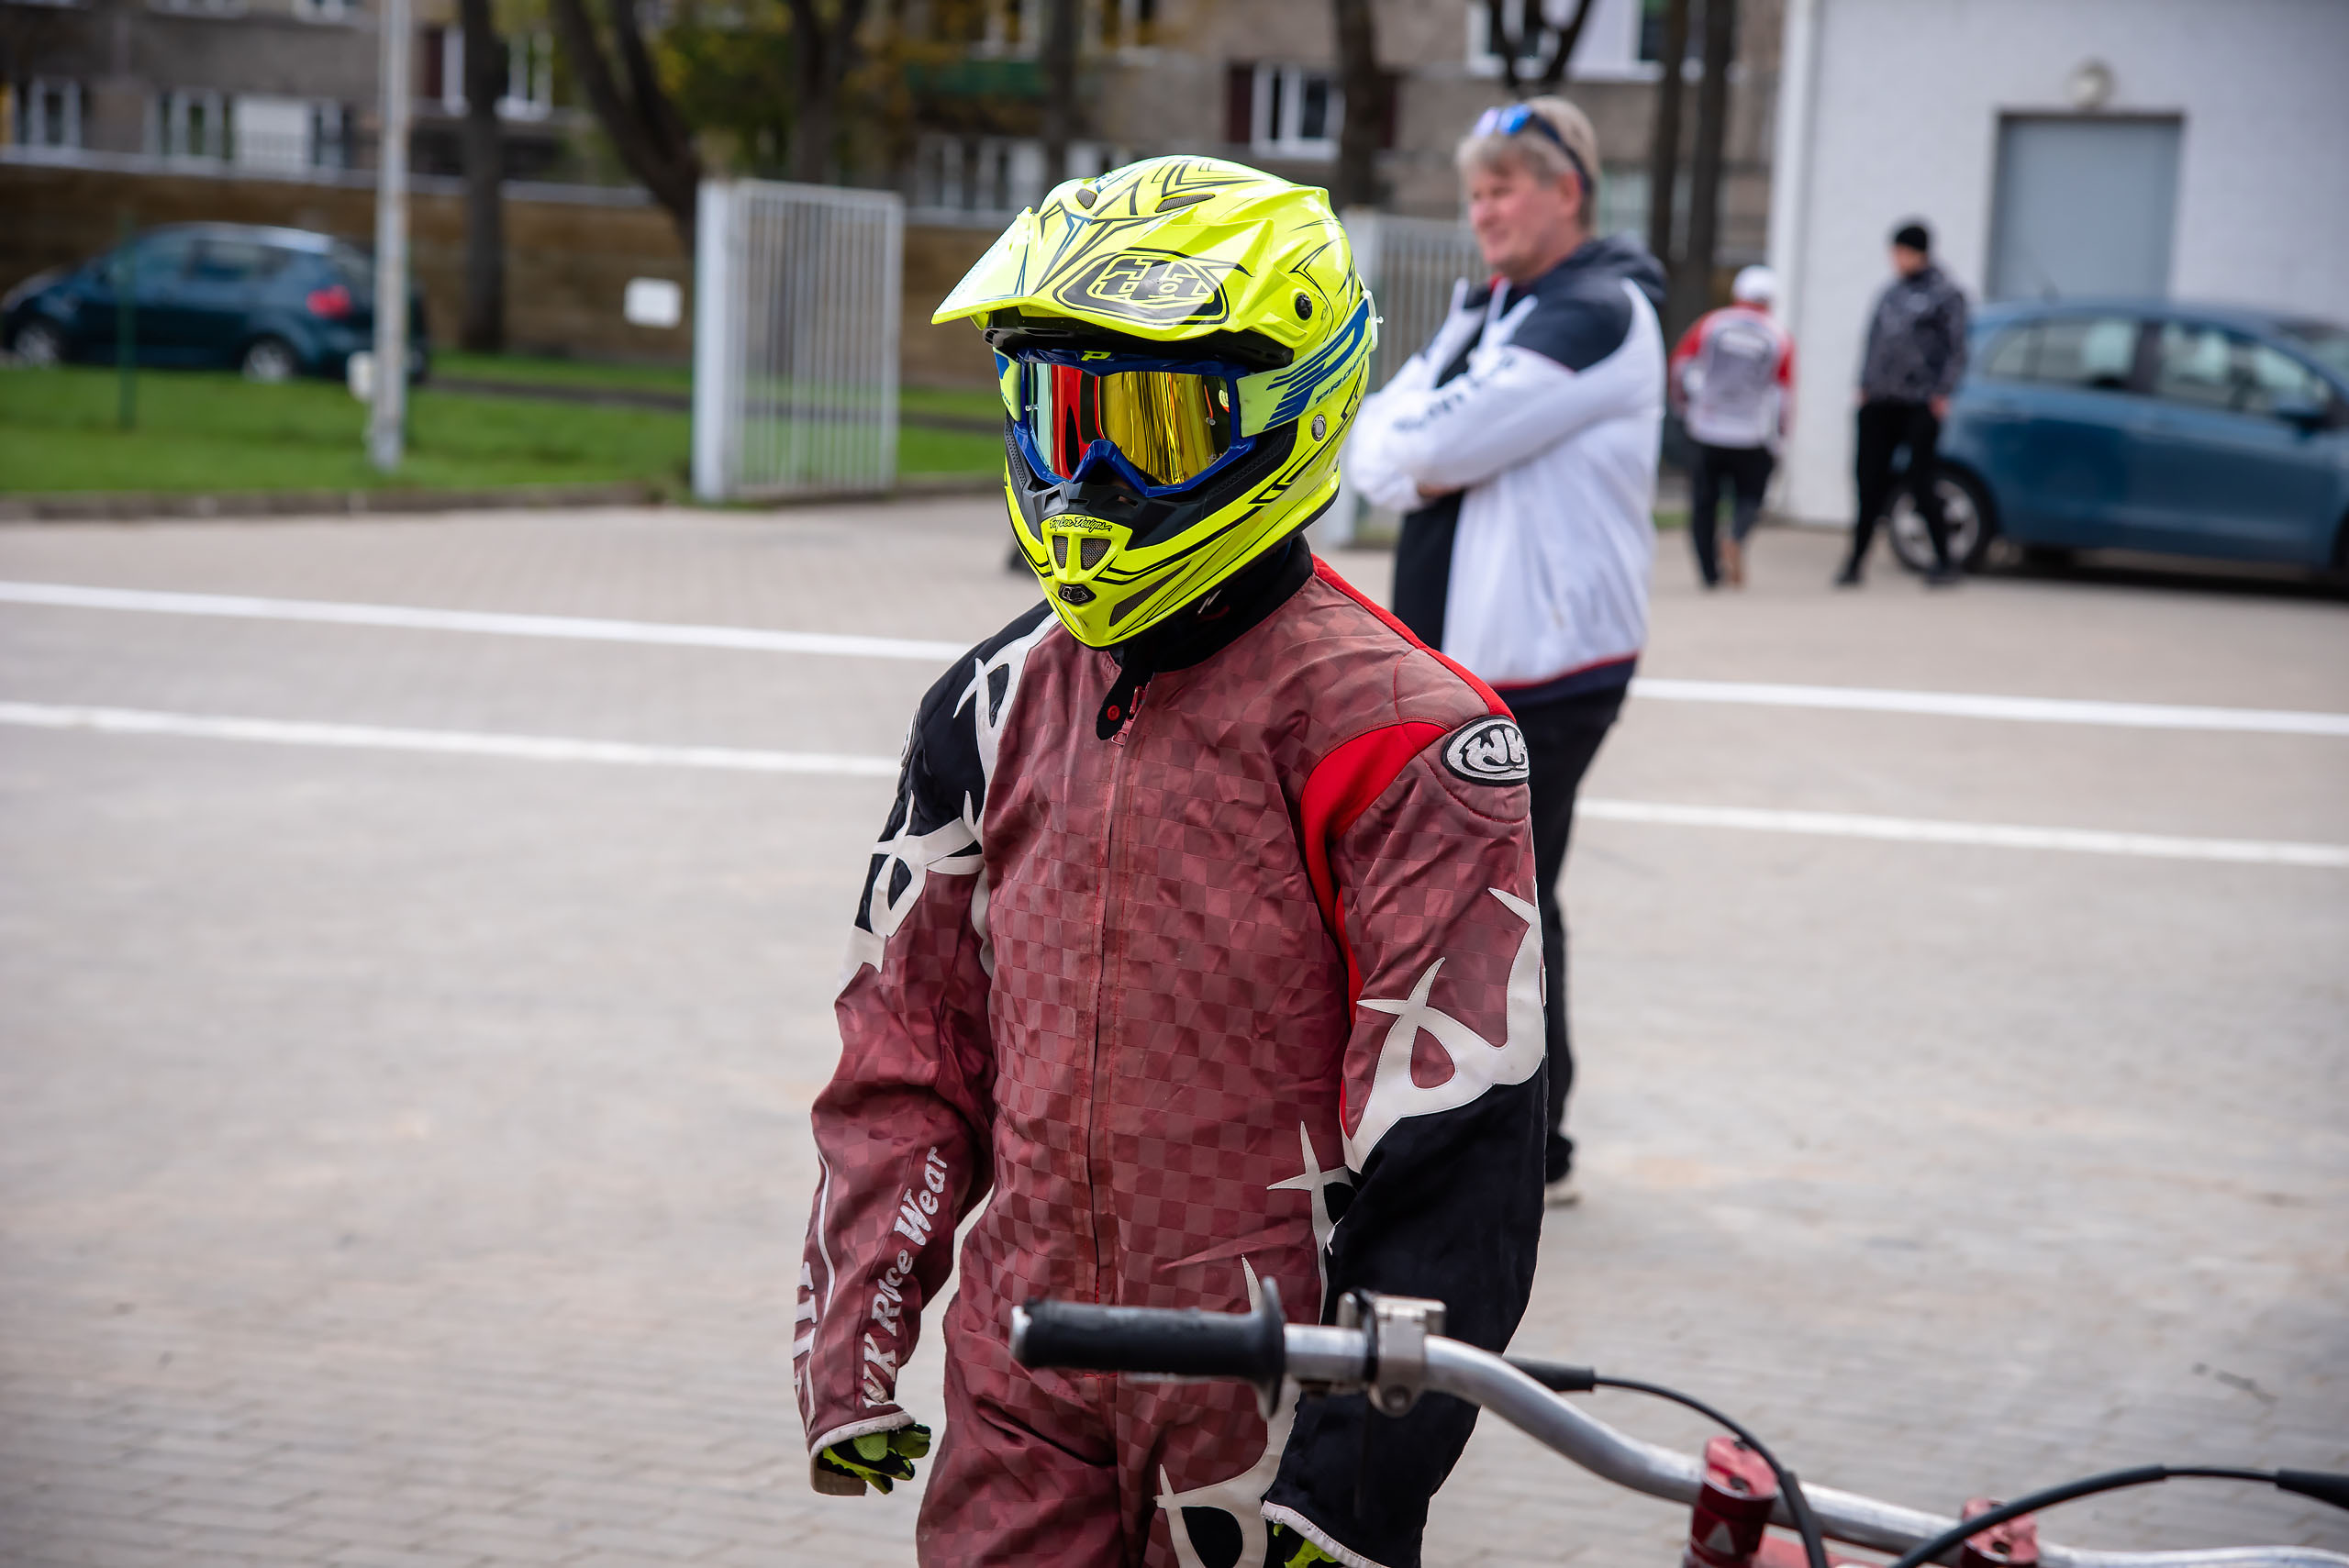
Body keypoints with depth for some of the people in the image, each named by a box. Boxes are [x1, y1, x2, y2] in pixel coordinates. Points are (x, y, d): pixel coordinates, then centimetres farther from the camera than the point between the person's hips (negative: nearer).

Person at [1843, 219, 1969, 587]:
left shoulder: (1946, 293, -1)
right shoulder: (1890, 292, 16)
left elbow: (1956, 348, -2)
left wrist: (1942, 393, -9)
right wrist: (1865, 385, 12)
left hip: (1921, 404, -5)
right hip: (1881, 403, 5)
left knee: (1921, 481, -5)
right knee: (1871, 481, 3)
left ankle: (1944, 562, 7)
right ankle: (1855, 561, 7)